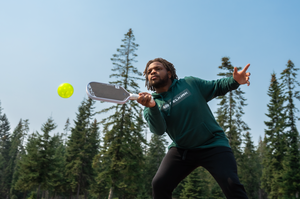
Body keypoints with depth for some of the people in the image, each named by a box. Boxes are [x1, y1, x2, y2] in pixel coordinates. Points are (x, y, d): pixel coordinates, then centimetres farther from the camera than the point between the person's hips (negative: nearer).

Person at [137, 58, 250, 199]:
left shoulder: (189, 83, -1)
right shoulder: (152, 103, -3)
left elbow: (216, 87, 11)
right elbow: (159, 130, -21)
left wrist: (234, 80, -10)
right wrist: (152, 107, -40)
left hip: (213, 145, -1)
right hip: (181, 150, 2)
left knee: (231, 185, -20)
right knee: (158, 185, -10)